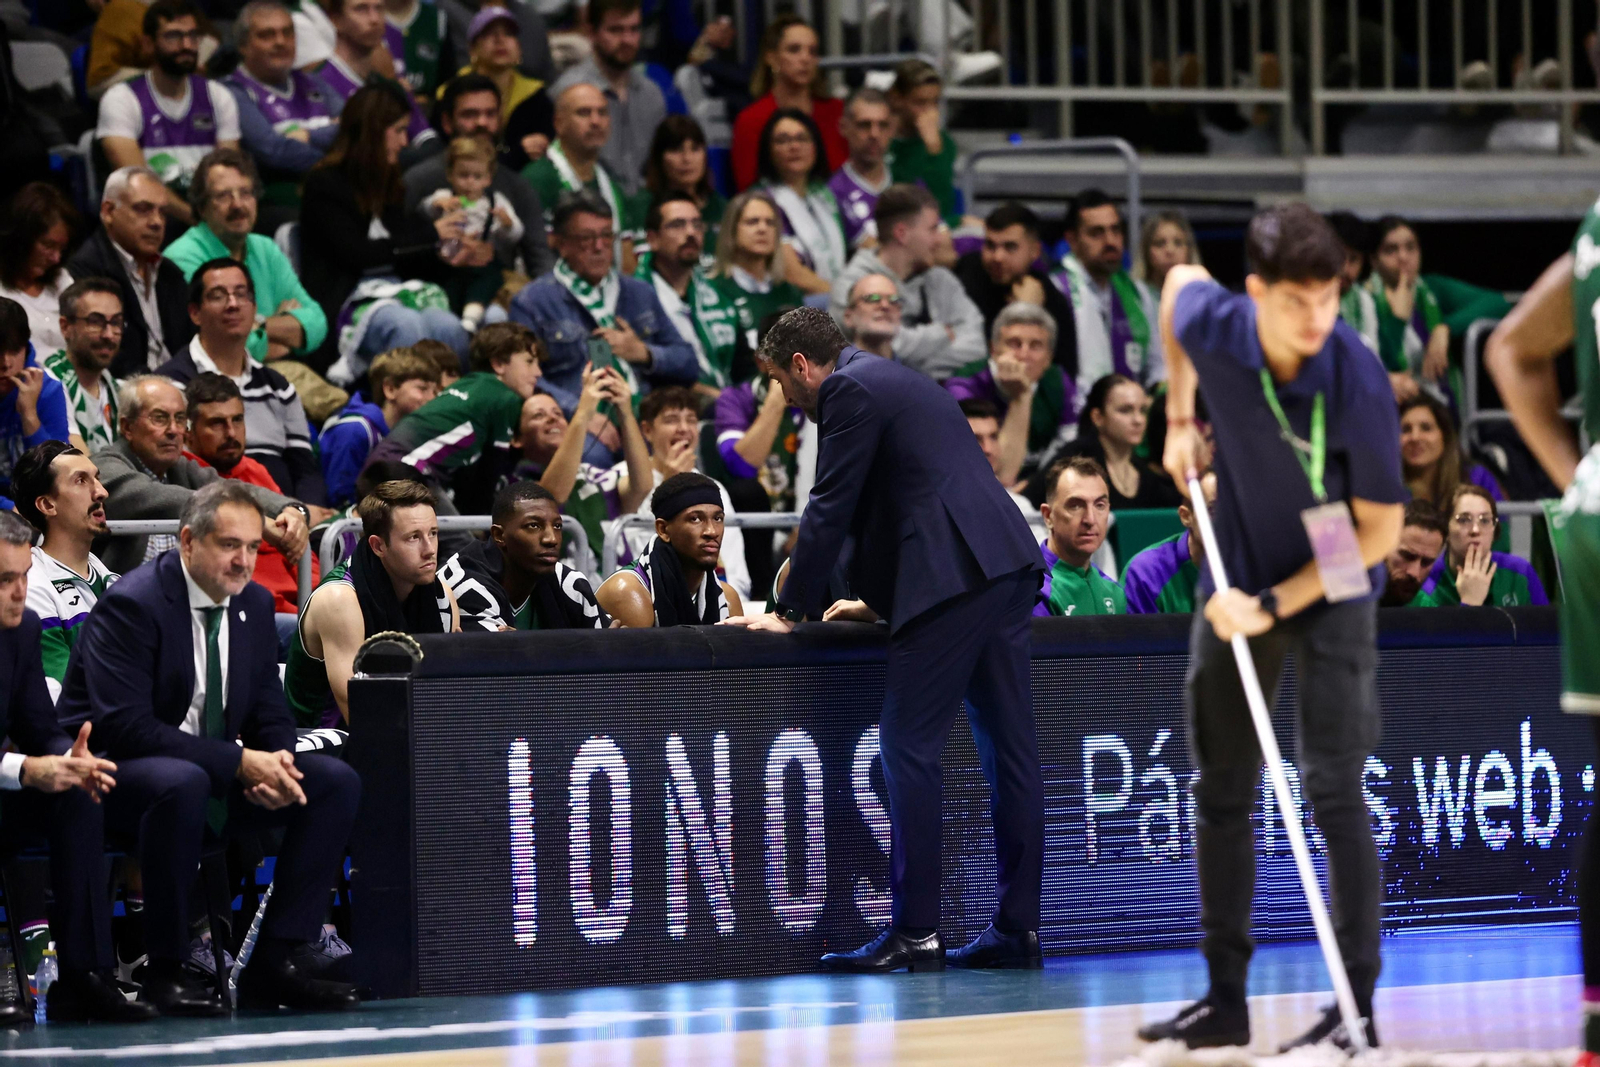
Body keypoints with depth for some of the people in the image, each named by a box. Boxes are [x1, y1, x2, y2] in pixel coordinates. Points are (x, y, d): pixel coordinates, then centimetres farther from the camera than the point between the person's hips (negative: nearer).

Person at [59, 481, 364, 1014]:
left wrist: (274, 763, -15)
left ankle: (277, 963, -9)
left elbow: (270, 713, 11)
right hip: (114, 779, -8)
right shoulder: (130, 604, -17)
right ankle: (164, 970, -26)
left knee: (337, 781, -8)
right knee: (182, 783, -40)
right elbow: (126, 727, -25)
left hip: (217, 778, 8)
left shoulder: (255, 604, 7)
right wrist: (238, 763, -28)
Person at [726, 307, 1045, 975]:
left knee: (908, 750, -7)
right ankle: (1017, 928, 8)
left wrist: (791, 612, 1)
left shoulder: (848, 390, -4)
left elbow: (831, 507, -6)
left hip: (954, 576, -10)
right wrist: (880, 600, 35)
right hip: (1006, 569, 10)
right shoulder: (895, 382, 26)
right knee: (1009, 751, 7)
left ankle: (914, 931, -8)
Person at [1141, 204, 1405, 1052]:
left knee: (1331, 789, -12)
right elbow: (1180, 278, 9)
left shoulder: (1356, 381, -27)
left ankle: (1357, 1005, -7)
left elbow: (1381, 528, -20)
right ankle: (1225, 997, 18)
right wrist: (1179, 419, 9)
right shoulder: (1212, 328, -18)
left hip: (1330, 591, -5)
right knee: (1220, 791, 9)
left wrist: (1277, 603, -23)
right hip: (1236, 584, 5)